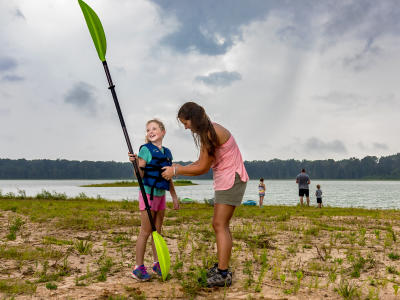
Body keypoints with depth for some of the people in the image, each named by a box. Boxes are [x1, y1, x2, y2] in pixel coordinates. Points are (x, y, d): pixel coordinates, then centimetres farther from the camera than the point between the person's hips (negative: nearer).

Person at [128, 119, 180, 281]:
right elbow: (140, 175, -14)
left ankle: (157, 264, 22)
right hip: (148, 194, -6)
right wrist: (135, 162, -31)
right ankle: (138, 268, 3)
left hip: (161, 195, 6)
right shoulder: (145, 149, -8)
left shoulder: (167, 152, 11)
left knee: (157, 231, 12)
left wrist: (174, 196, 17)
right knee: (145, 232, -4)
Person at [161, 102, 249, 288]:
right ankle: (221, 267, 19)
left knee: (220, 224, -13)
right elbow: (200, 164, 13)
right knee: (219, 224, 12)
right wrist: (179, 169, 1)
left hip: (232, 180, -10)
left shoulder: (212, 133, -19)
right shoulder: (205, 133, 13)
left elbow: (202, 168, -17)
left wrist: (176, 171, -8)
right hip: (224, 182, 10)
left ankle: (223, 274, -13)